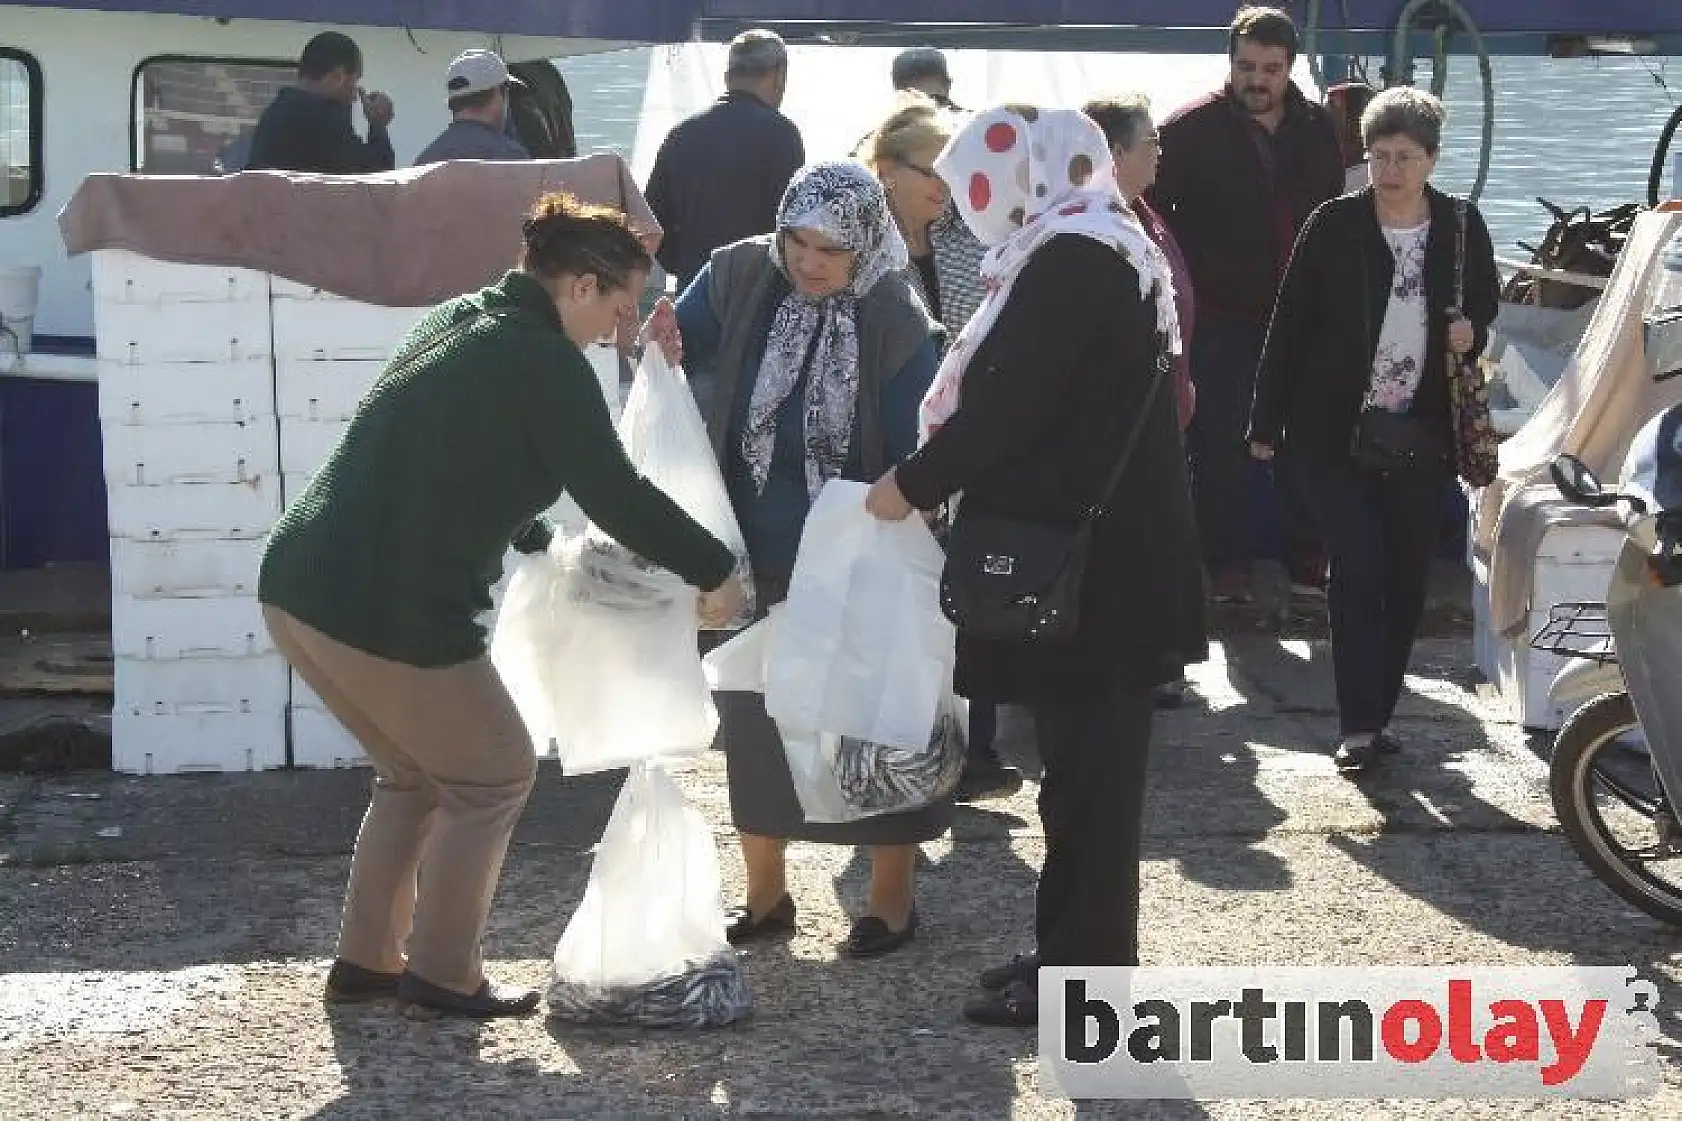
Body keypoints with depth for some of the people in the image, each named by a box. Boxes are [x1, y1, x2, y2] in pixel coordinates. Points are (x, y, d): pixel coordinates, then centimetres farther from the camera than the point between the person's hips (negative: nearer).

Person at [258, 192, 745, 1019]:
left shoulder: (458, 321, 19)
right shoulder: (548, 364, -8)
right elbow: (615, 494, -11)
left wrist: (539, 543, 35)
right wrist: (714, 572, -1)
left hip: (296, 585, 9)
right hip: (394, 613, -9)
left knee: (412, 773, 26)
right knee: (492, 778, 11)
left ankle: (366, 960, 27)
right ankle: (442, 975, 15)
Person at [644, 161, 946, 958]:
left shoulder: (897, 322, -14)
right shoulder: (741, 278, -6)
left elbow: (917, 456, -13)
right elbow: (679, 345, 4)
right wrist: (665, 347, -19)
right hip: (757, 554, 4)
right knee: (755, 720, 13)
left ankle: (891, 900, 22)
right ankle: (765, 895, 29)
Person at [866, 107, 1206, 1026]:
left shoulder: (1071, 258, -16)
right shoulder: (1098, 246, 15)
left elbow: (1009, 403, -20)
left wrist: (913, 485, -8)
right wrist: (942, 477, 12)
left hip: (1083, 560, -10)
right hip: (1104, 545, 10)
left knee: (1085, 761, -3)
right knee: (1088, 755, 15)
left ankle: (1084, 970, 4)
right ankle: (1077, 948, 24)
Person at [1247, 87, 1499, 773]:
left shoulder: (1461, 228, 2)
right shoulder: (1334, 226, -5)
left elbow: (1486, 301, 20)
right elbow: (1290, 325, -2)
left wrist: (1473, 332, -5)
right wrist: (1266, 422, -3)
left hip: (1421, 433, 3)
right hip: (1335, 432, -3)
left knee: (1407, 578, 8)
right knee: (1359, 568, -10)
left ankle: (1376, 715, 21)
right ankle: (1360, 726, -9)